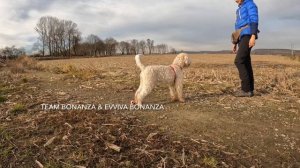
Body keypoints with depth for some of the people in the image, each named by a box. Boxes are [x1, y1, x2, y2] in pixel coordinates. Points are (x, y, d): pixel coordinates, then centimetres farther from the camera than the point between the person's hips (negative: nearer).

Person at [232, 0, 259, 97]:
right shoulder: (240, 10, 29)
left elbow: (254, 20, -12)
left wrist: (253, 36, -25)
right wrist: (235, 43, 21)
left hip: (248, 36, -9)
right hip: (242, 37, 9)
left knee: (239, 61, -18)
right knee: (246, 63, 2)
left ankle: (246, 89, -16)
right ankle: (249, 89, 2)